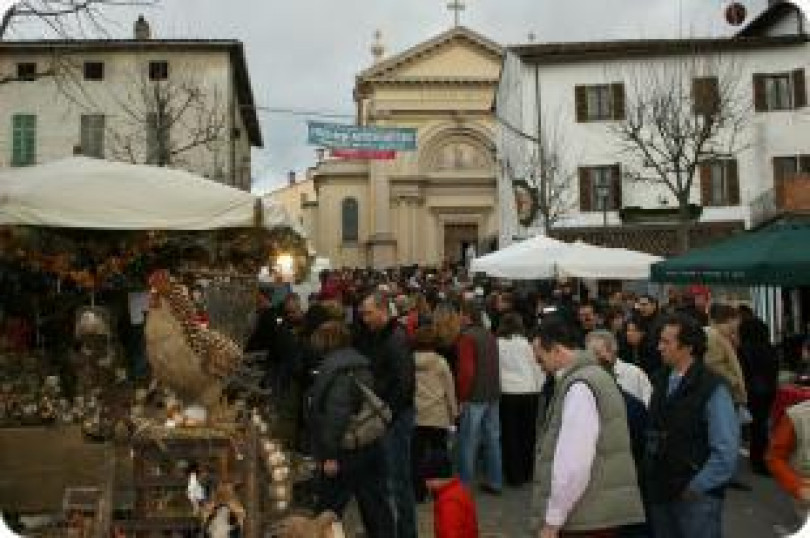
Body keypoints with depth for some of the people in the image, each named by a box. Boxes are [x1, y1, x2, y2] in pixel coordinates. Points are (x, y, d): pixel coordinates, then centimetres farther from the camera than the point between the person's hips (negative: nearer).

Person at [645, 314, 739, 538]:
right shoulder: (661, 381, 3)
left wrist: (695, 488, -12)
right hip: (660, 494, 6)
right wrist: (649, 476, 7)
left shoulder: (712, 389, -14)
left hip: (697, 498, -5)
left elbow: (726, 452, -15)